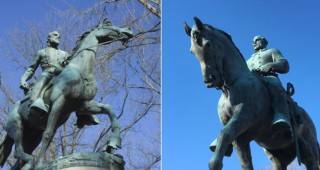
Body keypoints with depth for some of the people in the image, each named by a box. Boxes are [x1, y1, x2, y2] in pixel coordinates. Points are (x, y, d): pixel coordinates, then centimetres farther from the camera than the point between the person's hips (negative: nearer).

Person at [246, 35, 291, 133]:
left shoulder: (272, 51, 31)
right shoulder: (249, 61, 43)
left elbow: (285, 66, 13)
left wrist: (270, 65, -7)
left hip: (269, 77, -5)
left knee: (273, 83, -41)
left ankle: (282, 118, -66)